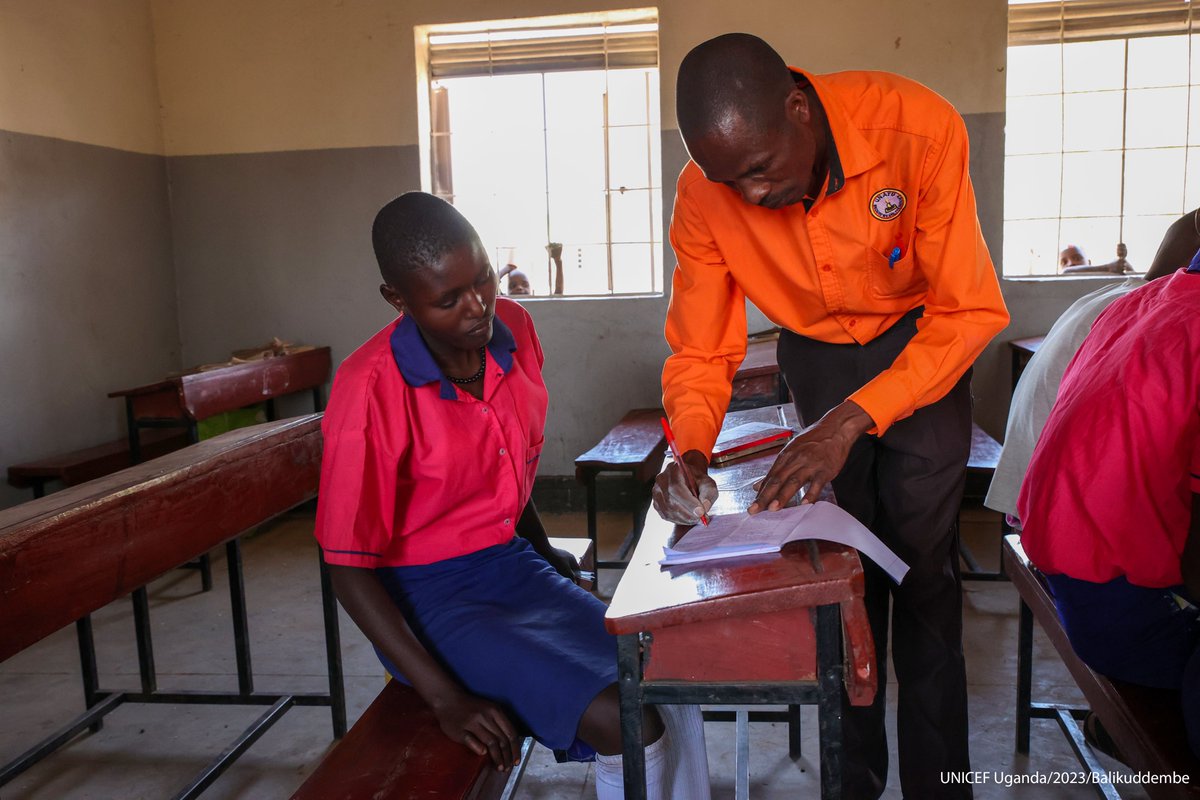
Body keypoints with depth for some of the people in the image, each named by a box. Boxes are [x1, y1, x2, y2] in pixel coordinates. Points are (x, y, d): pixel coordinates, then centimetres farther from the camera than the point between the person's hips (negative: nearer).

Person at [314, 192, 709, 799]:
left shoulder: (512, 328, -3)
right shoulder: (371, 387, -22)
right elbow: (347, 566, -17)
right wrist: (445, 698, -21)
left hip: (514, 564, 6)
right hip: (433, 595, -6)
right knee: (625, 721, -21)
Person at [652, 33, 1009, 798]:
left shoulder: (919, 127, -30)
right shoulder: (705, 195, -22)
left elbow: (971, 310, -27)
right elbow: (700, 350, -14)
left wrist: (853, 419, -36)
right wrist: (692, 453, -32)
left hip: (923, 342, -2)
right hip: (817, 354, 2)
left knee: (923, 558, -4)